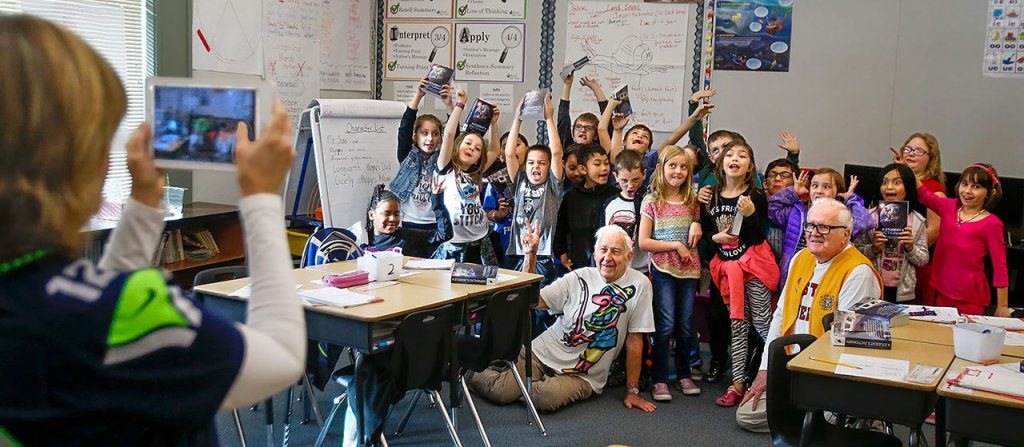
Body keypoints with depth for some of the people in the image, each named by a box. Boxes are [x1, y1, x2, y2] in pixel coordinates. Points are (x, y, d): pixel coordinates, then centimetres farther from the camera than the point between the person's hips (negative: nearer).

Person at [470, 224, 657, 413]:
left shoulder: (639, 284, -8)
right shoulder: (578, 277, -1)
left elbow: (634, 341, -5)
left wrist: (632, 392, -2)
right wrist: (530, 256, -14)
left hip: (583, 375, -1)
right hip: (543, 353, 2)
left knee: (546, 398, -30)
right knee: (502, 393, -17)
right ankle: (475, 374, 16)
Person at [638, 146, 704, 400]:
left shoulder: (692, 201, 8)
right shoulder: (652, 201, -4)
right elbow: (643, 242, -7)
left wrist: (697, 226, -3)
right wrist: (676, 245, -13)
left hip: (689, 270, 4)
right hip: (663, 270, -4)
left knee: (686, 327, 10)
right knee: (665, 326, -7)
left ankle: (684, 374, 24)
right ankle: (659, 379, 2)